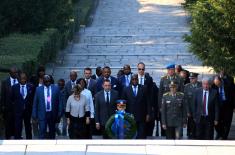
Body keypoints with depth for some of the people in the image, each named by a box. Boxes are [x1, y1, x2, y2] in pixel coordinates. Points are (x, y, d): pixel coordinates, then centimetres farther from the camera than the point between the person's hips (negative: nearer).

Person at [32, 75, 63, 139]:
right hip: (42, 114, -2)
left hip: (52, 114, 2)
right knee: (42, 132, -8)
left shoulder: (56, 88, 0)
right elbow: (35, 103, 1)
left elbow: (59, 102, 1)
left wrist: (59, 113, -4)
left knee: (52, 131, 17)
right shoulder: (38, 89, -1)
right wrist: (34, 115, -1)